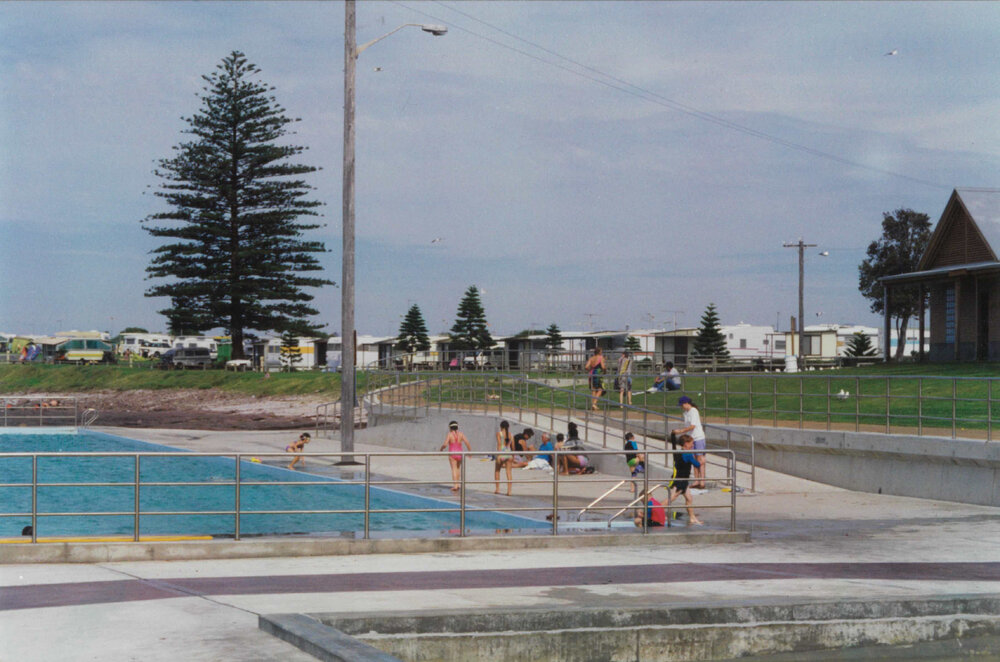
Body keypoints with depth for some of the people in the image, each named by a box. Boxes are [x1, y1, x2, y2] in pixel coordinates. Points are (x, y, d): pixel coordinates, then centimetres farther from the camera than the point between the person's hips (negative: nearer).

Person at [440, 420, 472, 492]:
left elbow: (445, 444, -14)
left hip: (452, 453, -3)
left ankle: (455, 485, -10)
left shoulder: (449, 434, -6)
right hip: (459, 453, 3)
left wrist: (441, 449, 6)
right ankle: (458, 484, 19)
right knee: (458, 468, 21)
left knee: (454, 469, -3)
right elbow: (467, 442, -4)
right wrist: (470, 451, 5)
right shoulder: (461, 434, 3)